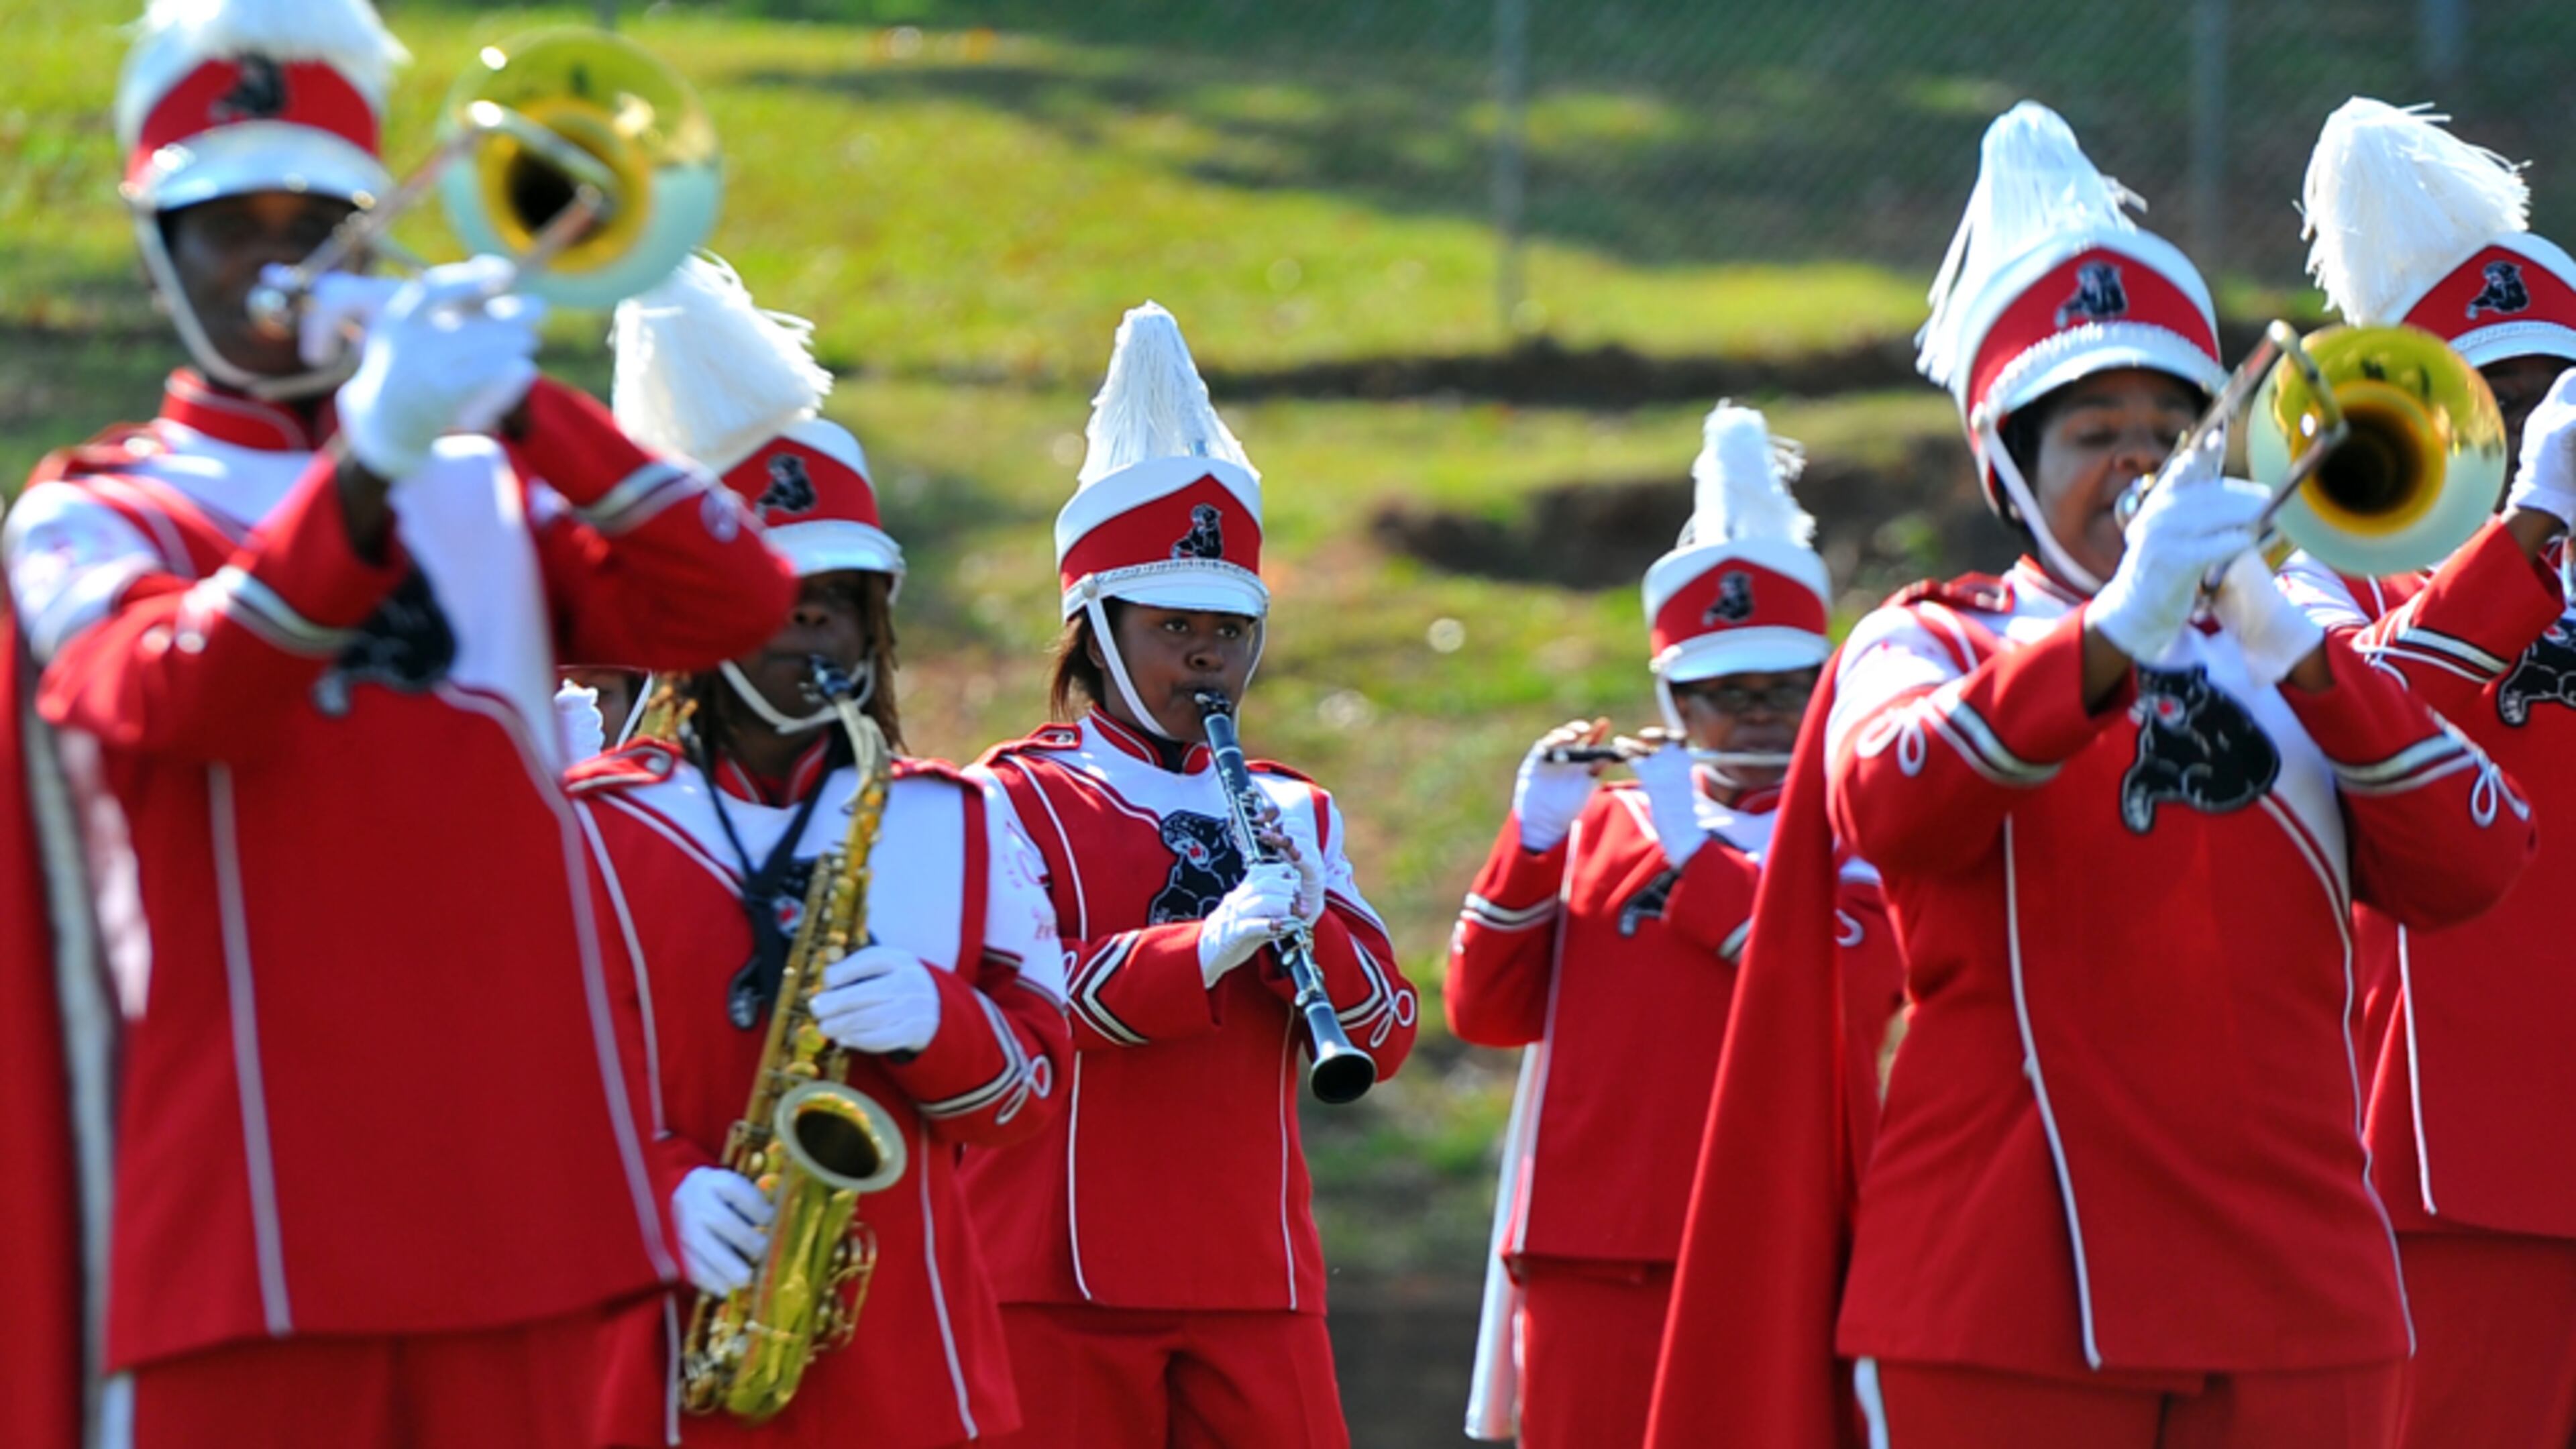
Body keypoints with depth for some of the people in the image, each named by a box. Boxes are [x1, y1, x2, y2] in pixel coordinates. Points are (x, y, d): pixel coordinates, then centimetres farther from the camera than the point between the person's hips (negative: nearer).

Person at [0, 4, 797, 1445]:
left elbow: (739, 603, 2)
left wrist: (522, 409, -11)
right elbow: (177, 699, -16)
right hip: (257, 1220, -3)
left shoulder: (488, 492, 17)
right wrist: (366, 474, -32)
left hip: (515, 1205, 3)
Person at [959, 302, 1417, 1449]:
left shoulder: (1292, 813, 16)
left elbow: (1383, 1039, 7)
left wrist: (1308, 918, -12)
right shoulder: (1019, 799, 2)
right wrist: (1207, 948, -28)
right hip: (1064, 1277, -4)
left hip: (1254, 1274, 4)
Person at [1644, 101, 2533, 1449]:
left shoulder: (2294, 652, 17)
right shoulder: (1930, 645, 7)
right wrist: (2113, 636, -30)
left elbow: (2468, 870, 1)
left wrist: (2297, 654, -13)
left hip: (2296, 1317, 3)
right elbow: (1893, 805, -16)